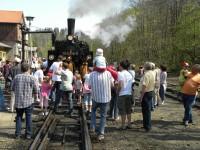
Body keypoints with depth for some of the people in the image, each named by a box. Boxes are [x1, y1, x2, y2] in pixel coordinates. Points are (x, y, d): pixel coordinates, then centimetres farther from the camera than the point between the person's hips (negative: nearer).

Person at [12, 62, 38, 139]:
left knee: (19, 117, 15)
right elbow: (35, 89, -4)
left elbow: (13, 88, 6)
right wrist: (35, 95, 17)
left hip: (18, 101, 2)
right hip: (28, 101, -2)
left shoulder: (16, 77, -2)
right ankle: (28, 134, 11)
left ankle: (17, 133, 16)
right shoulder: (31, 78, -10)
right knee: (28, 117, 9)